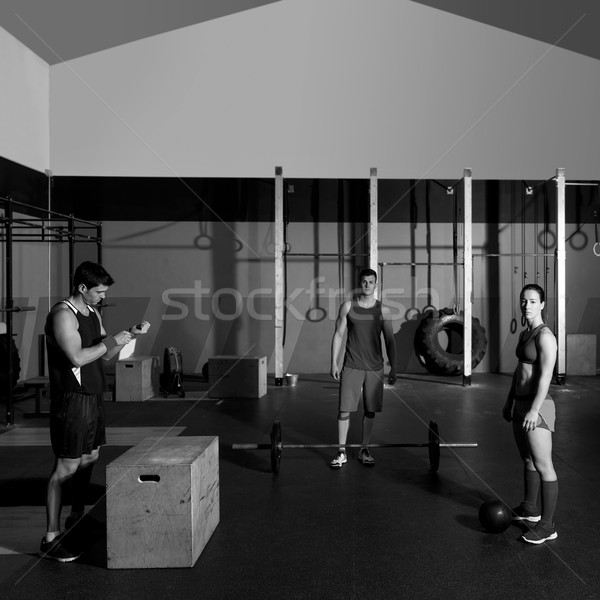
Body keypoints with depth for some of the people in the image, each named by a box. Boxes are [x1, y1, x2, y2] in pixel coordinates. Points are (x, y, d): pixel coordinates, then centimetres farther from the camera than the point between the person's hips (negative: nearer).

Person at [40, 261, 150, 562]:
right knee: (66, 467, -6)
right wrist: (111, 341, -17)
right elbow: (77, 357, -26)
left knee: (89, 458, 16)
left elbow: (105, 355, 17)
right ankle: (51, 537, 2)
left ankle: (77, 518, 32)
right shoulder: (63, 314, -16)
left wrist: (129, 335, 3)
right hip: (72, 399, -9)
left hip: (93, 396, 9)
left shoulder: (93, 313, 13)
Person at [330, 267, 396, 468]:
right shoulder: (348, 306, -1)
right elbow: (338, 335, 1)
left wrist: (393, 368, 2)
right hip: (351, 367, -1)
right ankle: (341, 452, 7)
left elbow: (389, 340, 5)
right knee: (344, 409, -4)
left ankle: (364, 450, 21)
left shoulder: (383, 310, 2)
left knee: (370, 410, 7)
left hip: (375, 368, 2)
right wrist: (334, 363, -4)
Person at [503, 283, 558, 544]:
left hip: (537, 406, -9)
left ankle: (547, 525, 2)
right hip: (520, 403, 9)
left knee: (543, 466, -4)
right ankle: (530, 508, 37)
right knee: (528, 459, 21)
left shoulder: (545, 335, -15)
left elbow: (546, 375, -21)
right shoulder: (524, 334, 12)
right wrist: (509, 401, 21)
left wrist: (534, 410, -27)